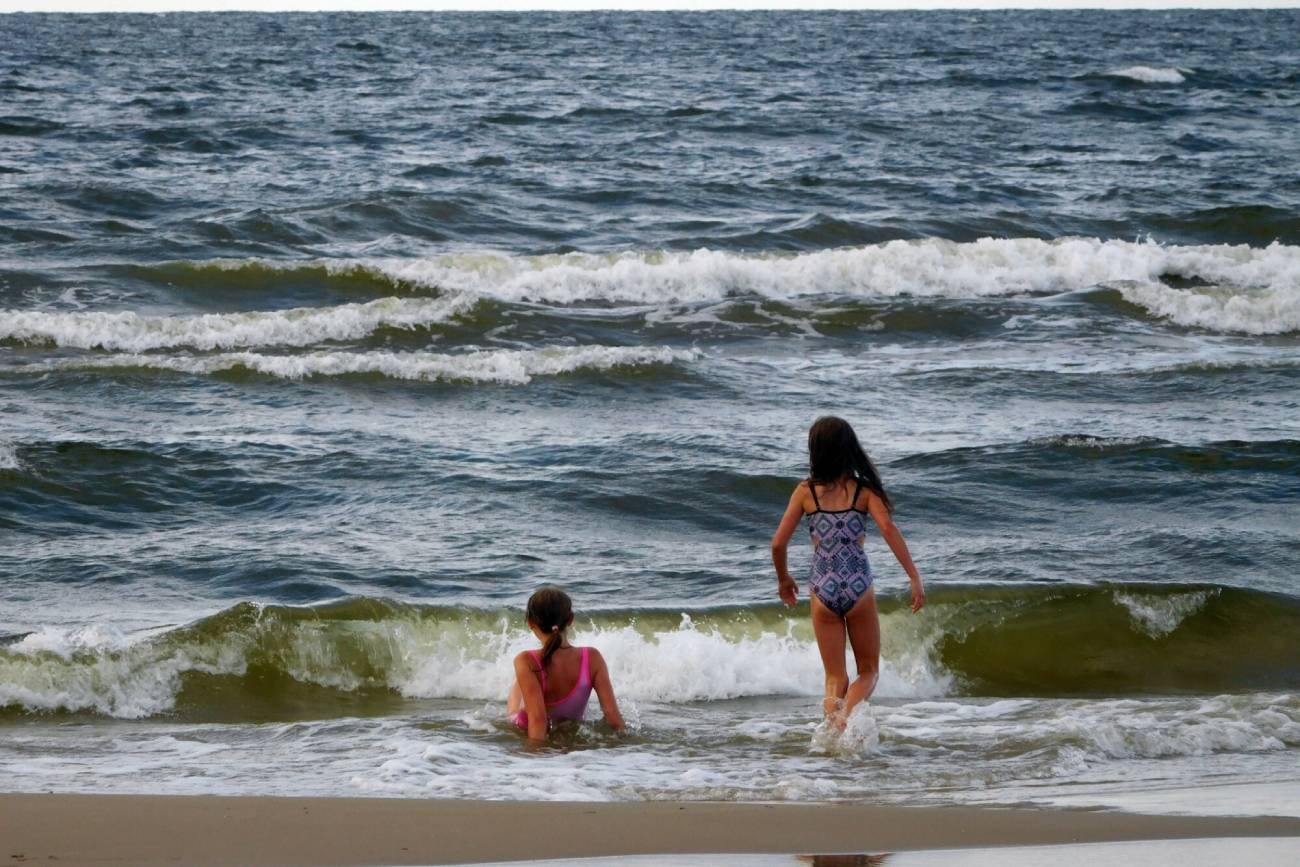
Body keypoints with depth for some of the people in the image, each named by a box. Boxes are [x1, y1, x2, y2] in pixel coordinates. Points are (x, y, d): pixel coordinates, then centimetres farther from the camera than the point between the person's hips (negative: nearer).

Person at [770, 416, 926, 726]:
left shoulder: (805, 491, 1)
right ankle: (847, 713, -20)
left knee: (835, 678, 12)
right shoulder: (864, 490, -2)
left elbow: (778, 543, 0)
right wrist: (915, 577, -18)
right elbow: (888, 528, -17)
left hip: (823, 591, 1)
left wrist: (783, 579, 18)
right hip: (859, 589, -1)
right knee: (869, 671, 11)